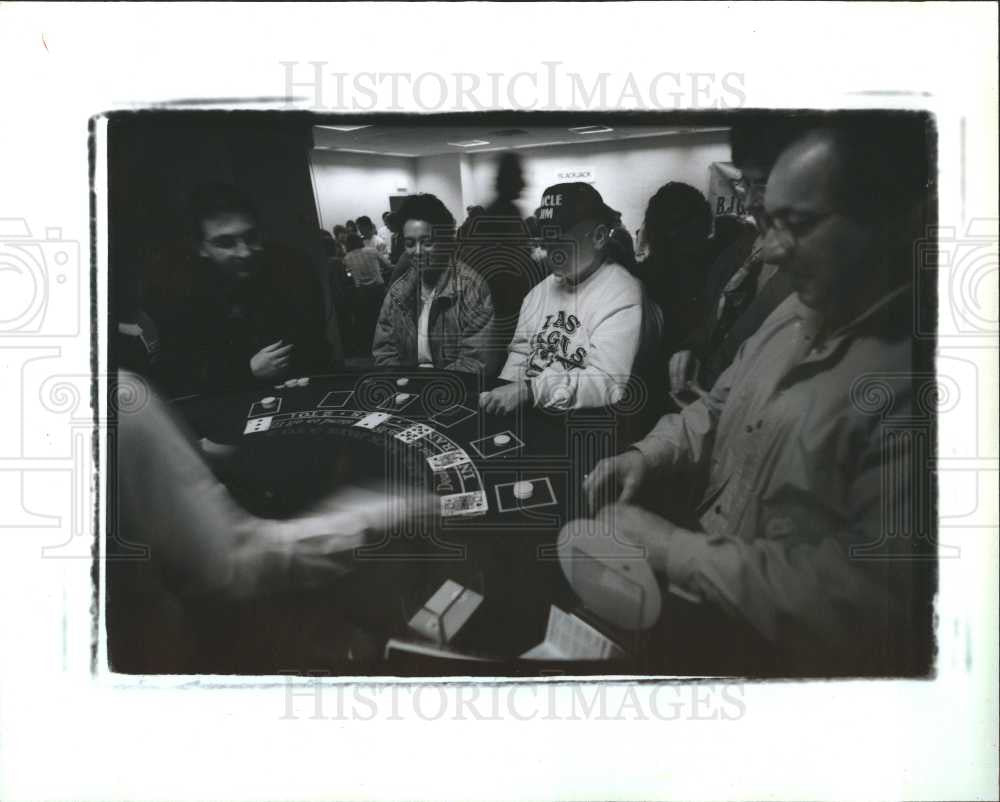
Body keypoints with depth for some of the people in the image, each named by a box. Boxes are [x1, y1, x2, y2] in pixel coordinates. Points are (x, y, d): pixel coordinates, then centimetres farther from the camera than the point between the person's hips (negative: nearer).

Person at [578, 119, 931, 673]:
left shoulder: (907, 383, -27)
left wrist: (671, 548, -25)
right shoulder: (795, 314, 3)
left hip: (787, 653, -8)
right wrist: (647, 456, -3)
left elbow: (876, 595, -31)